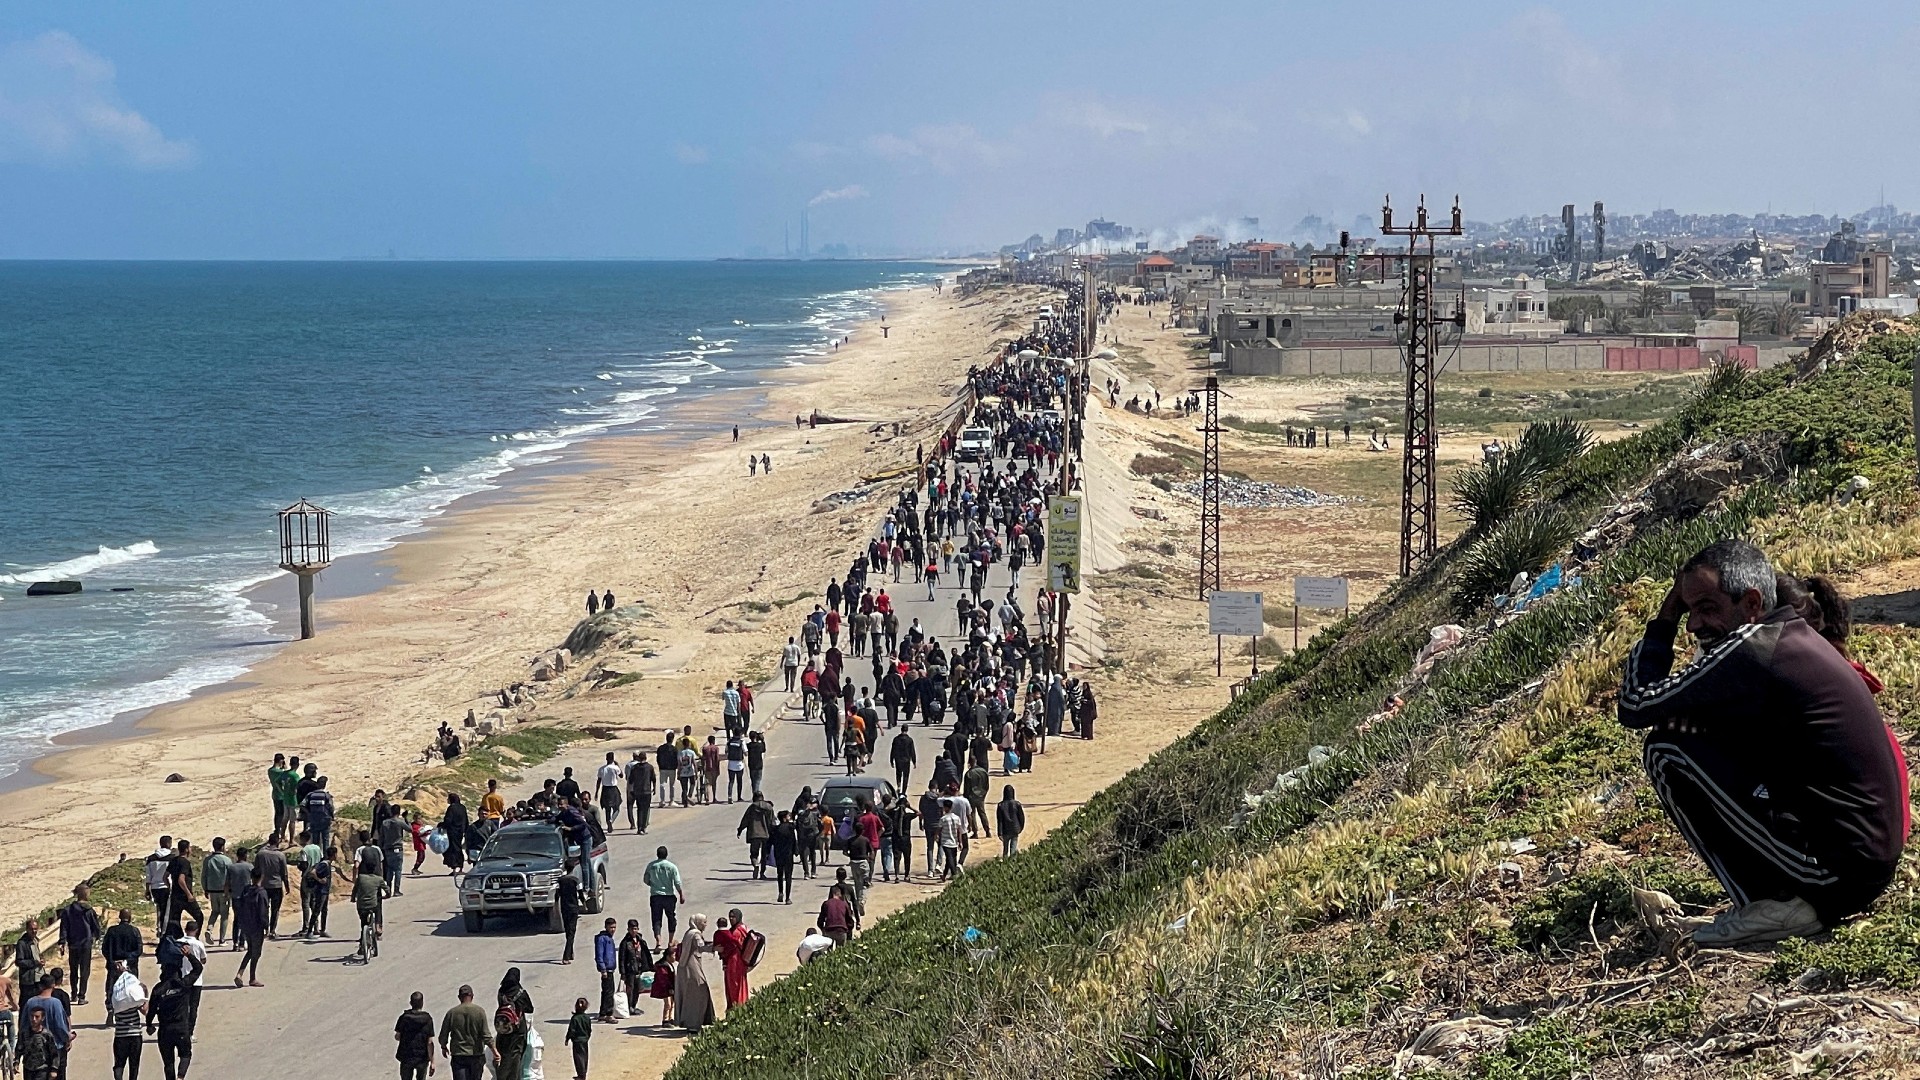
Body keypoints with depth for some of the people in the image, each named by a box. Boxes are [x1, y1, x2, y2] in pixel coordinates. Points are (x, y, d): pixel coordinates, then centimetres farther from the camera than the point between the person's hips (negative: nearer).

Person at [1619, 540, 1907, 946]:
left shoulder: (1750, 650, -15)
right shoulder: (1795, 636, 14)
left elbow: (1635, 707, -11)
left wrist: (1664, 621, 1)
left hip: (1834, 863, -10)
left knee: (1666, 750, -8)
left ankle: (1769, 906, -5)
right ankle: (1796, 899, 14)